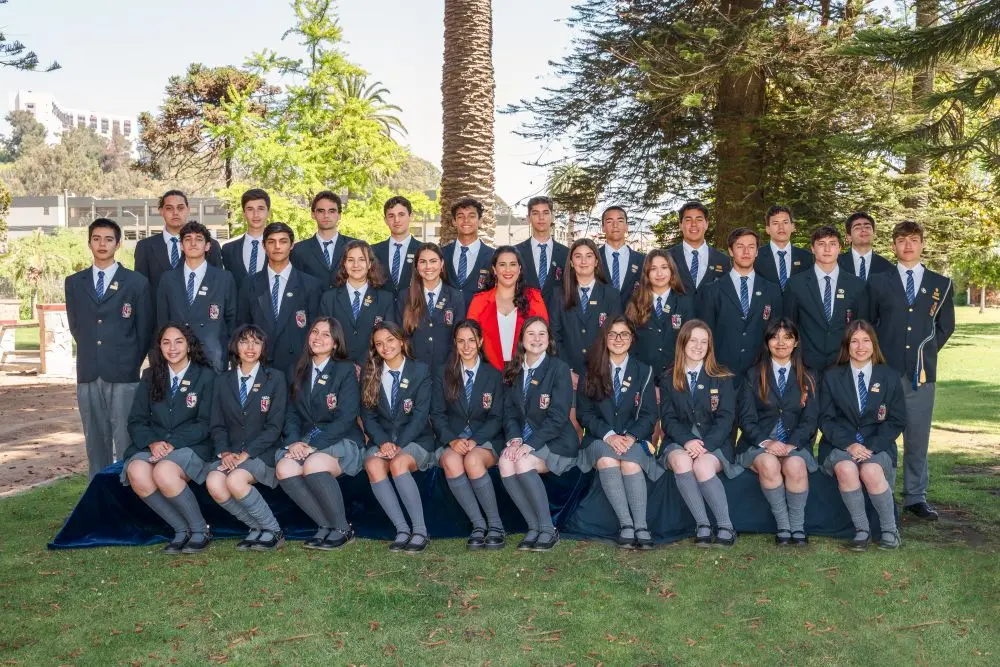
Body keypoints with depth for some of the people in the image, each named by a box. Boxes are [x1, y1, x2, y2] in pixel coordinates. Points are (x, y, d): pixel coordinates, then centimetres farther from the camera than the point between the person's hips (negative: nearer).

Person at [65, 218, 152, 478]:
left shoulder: (136, 283, 2)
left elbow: (145, 330, 4)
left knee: (125, 440, -4)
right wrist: (91, 353, 13)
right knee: (95, 440, 8)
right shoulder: (74, 283, 11)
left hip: (123, 375, -3)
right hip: (88, 374, 3)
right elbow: (75, 325, 18)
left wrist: (132, 362, 5)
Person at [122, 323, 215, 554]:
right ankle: (181, 529, -14)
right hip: (152, 446, 4)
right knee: (137, 472, -30)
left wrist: (173, 444, -17)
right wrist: (152, 442, -12)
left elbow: (205, 423, -4)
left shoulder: (205, 376, 3)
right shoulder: (150, 377, 14)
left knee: (164, 472, -35)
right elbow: (136, 420, 9)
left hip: (191, 446, -4)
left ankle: (200, 530, -14)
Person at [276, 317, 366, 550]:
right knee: (284, 469, -27)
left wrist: (314, 445, -19)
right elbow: (292, 413, 12)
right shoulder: (301, 372, 15)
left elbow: (346, 417, -11)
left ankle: (342, 529, -17)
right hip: (305, 441, 5)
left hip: (341, 441, -5)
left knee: (313, 465, -35)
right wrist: (294, 441, -8)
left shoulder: (346, 370, -2)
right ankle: (326, 525, -14)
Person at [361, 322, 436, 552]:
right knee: (373, 465, -31)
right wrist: (383, 442, -13)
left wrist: (398, 445, -18)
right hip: (382, 440, 3)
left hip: (415, 439, -3)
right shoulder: (369, 374, 9)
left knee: (398, 463, -35)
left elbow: (420, 415, -7)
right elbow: (368, 416, 5)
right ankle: (402, 530, -29)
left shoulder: (421, 371, 0)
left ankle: (420, 531, -29)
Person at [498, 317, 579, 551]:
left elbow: (558, 417, -14)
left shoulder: (559, 368, -7)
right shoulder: (513, 371, 10)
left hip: (556, 442, -4)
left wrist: (530, 445, -21)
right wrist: (514, 439, -12)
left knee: (523, 463, -31)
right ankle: (534, 526, -15)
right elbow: (509, 411, 9)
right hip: (523, 441, 5)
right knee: (505, 462, -27)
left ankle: (548, 529, -17)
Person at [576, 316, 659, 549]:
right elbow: (584, 413, 3)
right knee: (607, 459, -35)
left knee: (631, 462, -34)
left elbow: (649, 414, 5)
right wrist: (608, 435, -14)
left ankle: (641, 527, -39)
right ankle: (626, 526, -38)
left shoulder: (643, 372, 11)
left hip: (634, 439, 0)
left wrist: (631, 436, -15)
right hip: (600, 439, 0)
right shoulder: (591, 372, 9)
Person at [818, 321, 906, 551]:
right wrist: (849, 445, -15)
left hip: (878, 446, 0)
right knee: (846, 469, -34)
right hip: (840, 445, 0)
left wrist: (871, 446, -12)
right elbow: (826, 419, 2)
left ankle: (890, 530, -12)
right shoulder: (832, 377, 8)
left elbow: (896, 420, 4)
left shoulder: (889, 377, 8)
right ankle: (861, 529, -18)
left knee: (871, 471, -34)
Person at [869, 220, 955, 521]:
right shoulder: (878, 282, 7)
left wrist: (927, 350, 7)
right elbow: (867, 324, 11)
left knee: (918, 436, 4)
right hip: (885, 369, -1)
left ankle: (915, 497, 14)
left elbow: (946, 325, 16)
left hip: (922, 371, 1)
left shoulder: (941, 284, 10)